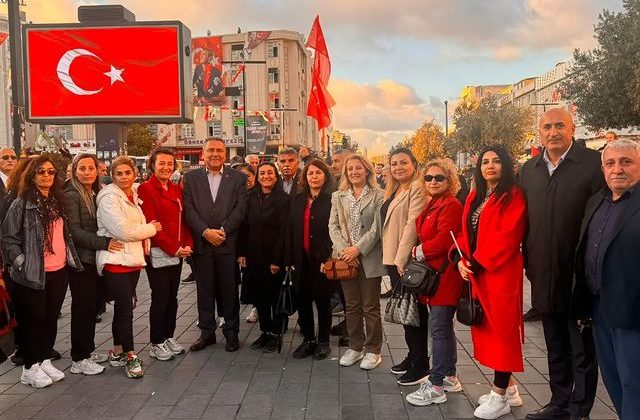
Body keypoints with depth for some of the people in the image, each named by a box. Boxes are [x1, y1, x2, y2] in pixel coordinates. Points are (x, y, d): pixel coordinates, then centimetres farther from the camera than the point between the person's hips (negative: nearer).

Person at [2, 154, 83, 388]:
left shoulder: (57, 202, 11)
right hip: (32, 274, -5)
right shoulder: (22, 204, -8)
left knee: (51, 318, 13)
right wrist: (22, 264, -16)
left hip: (59, 272, 6)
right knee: (33, 320, 4)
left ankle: (45, 360, 27)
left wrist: (71, 259, 12)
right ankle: (30, 368, 18)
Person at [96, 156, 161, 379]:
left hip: (134, 259, 8)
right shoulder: (109, 198, -12)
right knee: (125, 308, -5)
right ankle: (130, 356, 5)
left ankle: (117, 352, 26)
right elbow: (123, 230, -20)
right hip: (116, 260, -8)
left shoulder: (134, 196, 13)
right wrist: (151, 228, -9)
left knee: (124, 306, 14)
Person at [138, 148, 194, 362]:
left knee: (172, 297, 12)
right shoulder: (146, 189, -8)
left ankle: (169, 336, 26)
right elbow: (151, 224, -14)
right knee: (160, 298, 0)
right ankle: (156, 343, 13)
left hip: (178, 253, 6)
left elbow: (183, 220, 11)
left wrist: (187, 245, -3)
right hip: (158, 252, -6)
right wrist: (174, 248, -14)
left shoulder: (177, 189, 12)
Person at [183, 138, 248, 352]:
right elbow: (189, 209, -1)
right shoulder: (191, 178, 7)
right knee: (204, 290, 9)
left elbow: (240, 208, -3)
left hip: (228, 243, -1)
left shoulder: (238, 178, 5)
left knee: (229, 290, 6)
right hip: (201, 243, 1)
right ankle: (207, 332, 21)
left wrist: (223, 230, -14)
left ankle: (231, 332, 18)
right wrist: (206, 232, -13)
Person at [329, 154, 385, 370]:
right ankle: (355, 347, 26)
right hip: (346, 260, 4)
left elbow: (377, 227, -9)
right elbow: (333, 226, 4)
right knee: (352, 306, 13)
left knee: (371, 307, 5)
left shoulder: (378, 196, -2)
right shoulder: (338, 196, 10)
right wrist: (343, 249, -10)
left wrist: (358, 249, -16)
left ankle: (372, 350, 17)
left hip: (370, 259, -4)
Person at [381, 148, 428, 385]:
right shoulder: (394, 190, 18)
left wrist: (402, 258, -19)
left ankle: (420, 366, 6)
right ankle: (413, 356, 29)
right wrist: (391, 258, 13)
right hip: (393, 259, 9)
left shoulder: (418, 188, -11)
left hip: (408, 260, -9)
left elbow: (413, 224, -18)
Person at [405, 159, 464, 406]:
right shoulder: (432, 205, 16)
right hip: (431, 273, 10)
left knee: (439, 329, -5)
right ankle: (450, 377, 28)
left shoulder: (451, 206, -13)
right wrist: (420, 253, -1)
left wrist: (418, 252, -11)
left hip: (444, 275, -10)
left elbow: (445, 240, -23)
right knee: (444, 327, 17)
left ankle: (436, 386, 2)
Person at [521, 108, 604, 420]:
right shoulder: (529, 169, 8)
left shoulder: (593, 163, -9)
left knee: (583, 349, 9)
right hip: (545, 277, 5)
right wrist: (529, 262, 8)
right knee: (556, 347, 19)